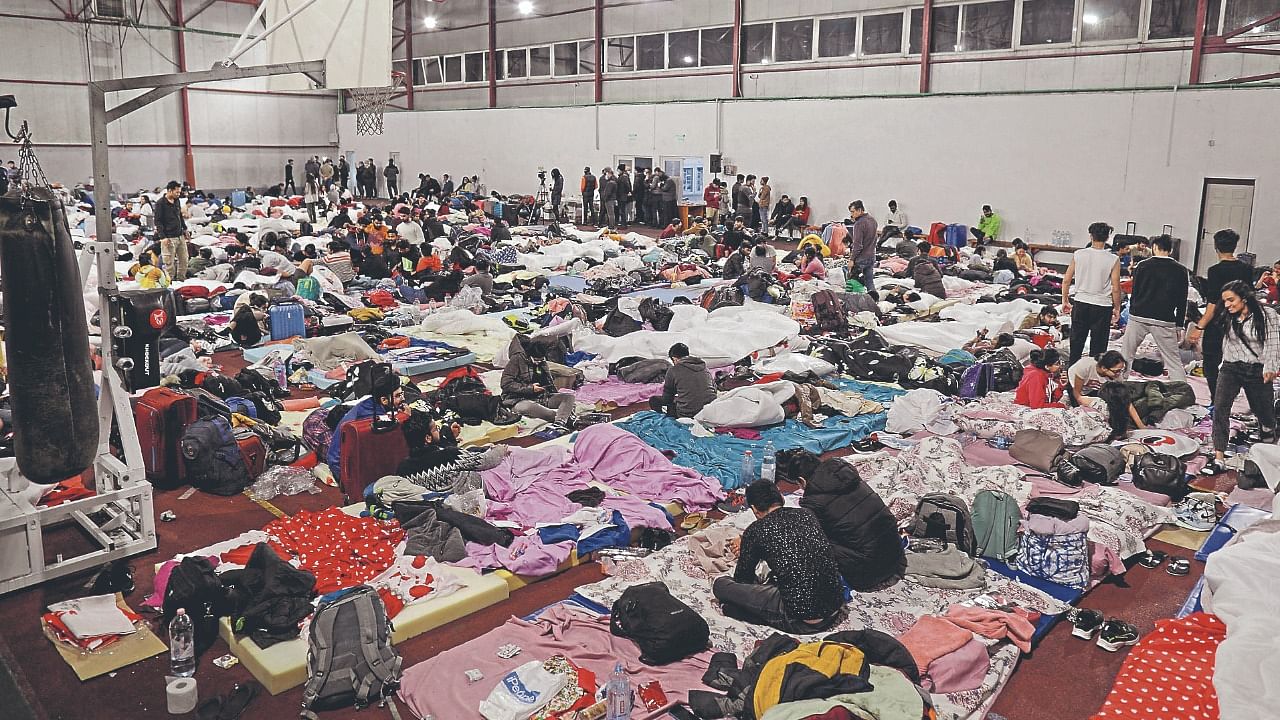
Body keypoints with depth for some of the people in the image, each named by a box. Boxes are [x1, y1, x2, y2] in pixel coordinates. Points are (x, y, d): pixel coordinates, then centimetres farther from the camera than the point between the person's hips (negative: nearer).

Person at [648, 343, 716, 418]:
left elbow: (666, 398, 6)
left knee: (653, 400, 11)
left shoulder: (673, 370, -2)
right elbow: (714, 390, 20)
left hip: (687, 414, -6)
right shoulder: (704, 366, 11)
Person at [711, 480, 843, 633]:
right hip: (834, 612, 6)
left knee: (720, 584, 0)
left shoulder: (755, 530, -4)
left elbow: (741, 579, 10)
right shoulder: (807, 514, 10)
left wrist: (743, 552, 30)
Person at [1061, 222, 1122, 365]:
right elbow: (1115, 289, -7)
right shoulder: (1113, 260, -9)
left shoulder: (1078, 255, -4)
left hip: (1081, 304, 2)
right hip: (1102, 307, -2)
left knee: (1076, 343, 13)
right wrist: (1117, 308, 6)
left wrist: (1065, 301, 13)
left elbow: (1066, 280, 0)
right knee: (1097, 347, 7)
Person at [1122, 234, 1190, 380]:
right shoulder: (1180, 270, 4)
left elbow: (1134, 293, 5)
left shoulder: (1142, 266, 2)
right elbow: (1182, 301, 4)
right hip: (1165, 321, 0)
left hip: (1138, 317, 0)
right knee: (1174, 362, 4)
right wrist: (1179, 326, 9)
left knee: (1127, 356, 11)